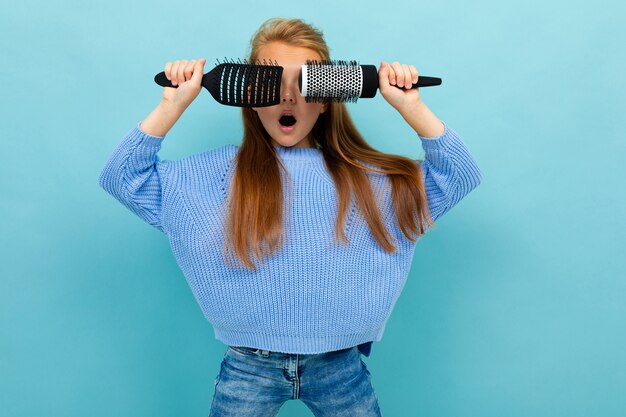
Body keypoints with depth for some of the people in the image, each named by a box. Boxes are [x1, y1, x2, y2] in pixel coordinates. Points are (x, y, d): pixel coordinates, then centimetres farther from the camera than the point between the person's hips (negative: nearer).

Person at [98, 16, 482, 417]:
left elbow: (461, 176, -1)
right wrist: (173, 105, -14)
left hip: (340, 367, 1)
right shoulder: (212, 175, -3)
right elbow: (122, 178, -3)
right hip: (249, 367, 0)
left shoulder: (371, 176, -1)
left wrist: (411, 106, -12)